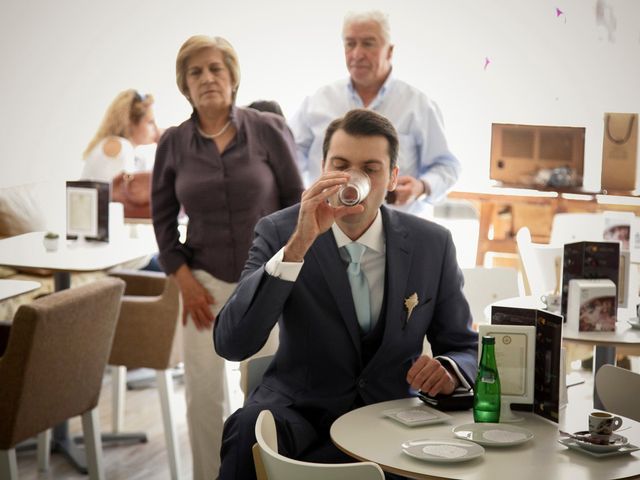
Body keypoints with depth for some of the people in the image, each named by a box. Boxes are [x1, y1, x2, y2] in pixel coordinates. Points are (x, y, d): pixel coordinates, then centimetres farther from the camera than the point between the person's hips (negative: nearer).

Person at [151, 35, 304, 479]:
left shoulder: (268, 130, -6)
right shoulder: (173, 143, 0)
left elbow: (296, 202, -1)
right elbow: (163, 216, 7)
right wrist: (184, 280, -1)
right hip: (206, 281, 1)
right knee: (203, 390, -1)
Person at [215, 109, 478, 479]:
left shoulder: (432, 244, 0)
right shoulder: (279, 232, -6)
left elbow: (464, 348, 9)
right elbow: (231, 344, -19)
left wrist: (449, 370, -18)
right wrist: (297, 246, -28)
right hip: (299, 408, -3)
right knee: (250, 429, -37)